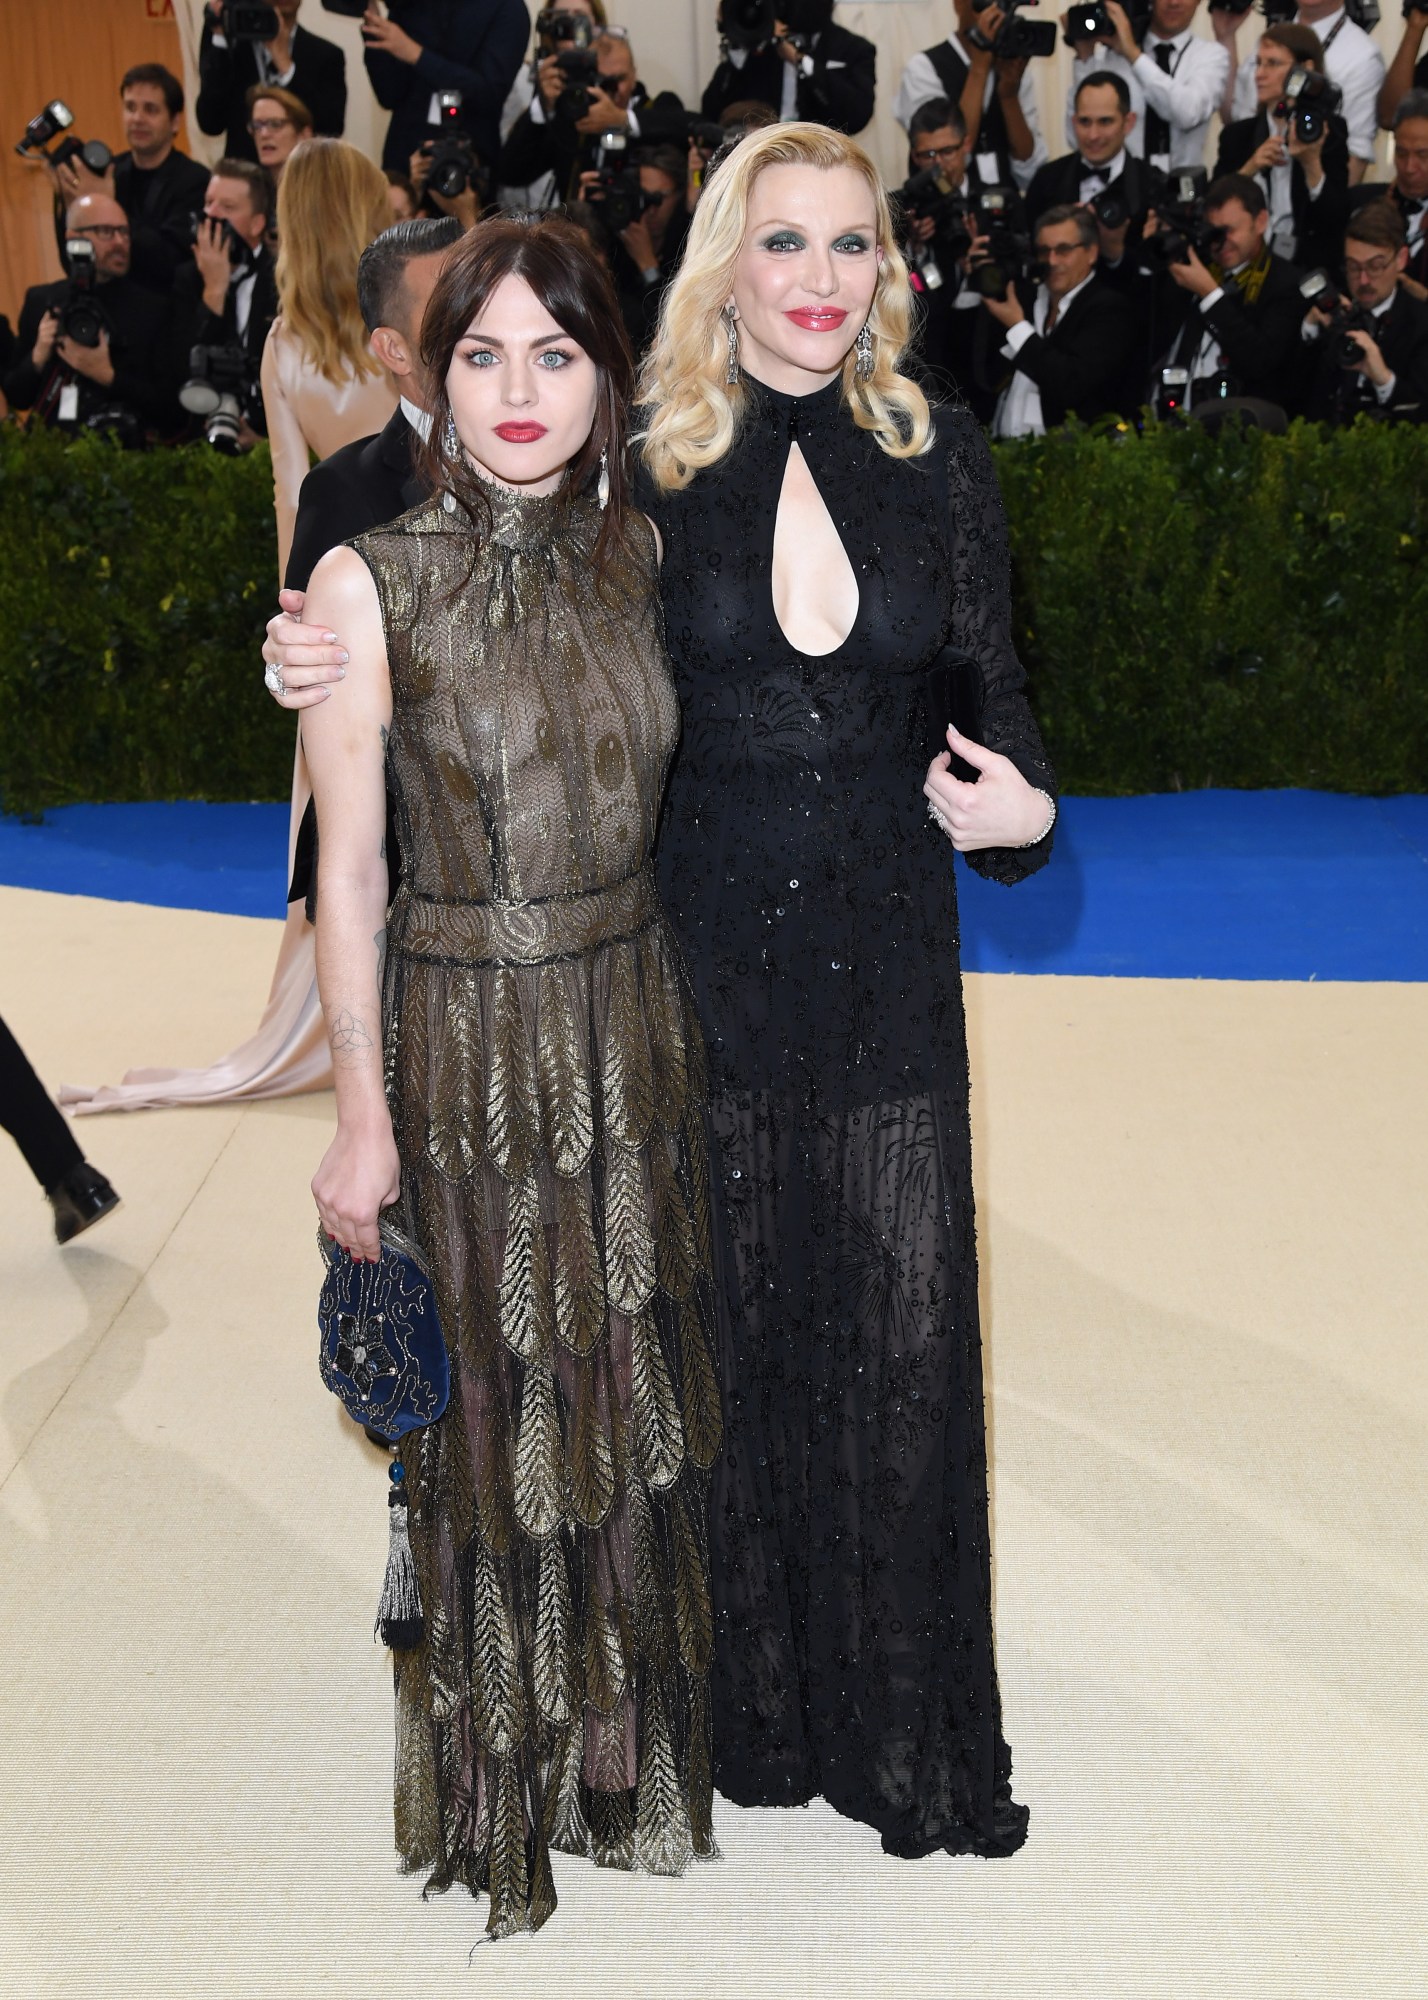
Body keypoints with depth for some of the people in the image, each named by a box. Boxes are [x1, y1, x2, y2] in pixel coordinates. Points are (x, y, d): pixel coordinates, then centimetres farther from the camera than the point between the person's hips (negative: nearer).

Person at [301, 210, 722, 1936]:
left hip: (633, 1020, 4)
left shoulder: (637, 554, 3)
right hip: (462, 1034, -4)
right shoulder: (371, 582, -10)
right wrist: (361, 1113, -10)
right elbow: (347, 869, -9)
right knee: (492, 1404, 10)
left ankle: (632, 1750, 38)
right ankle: (503, 1786, 34)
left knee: (632, 1391, 15)